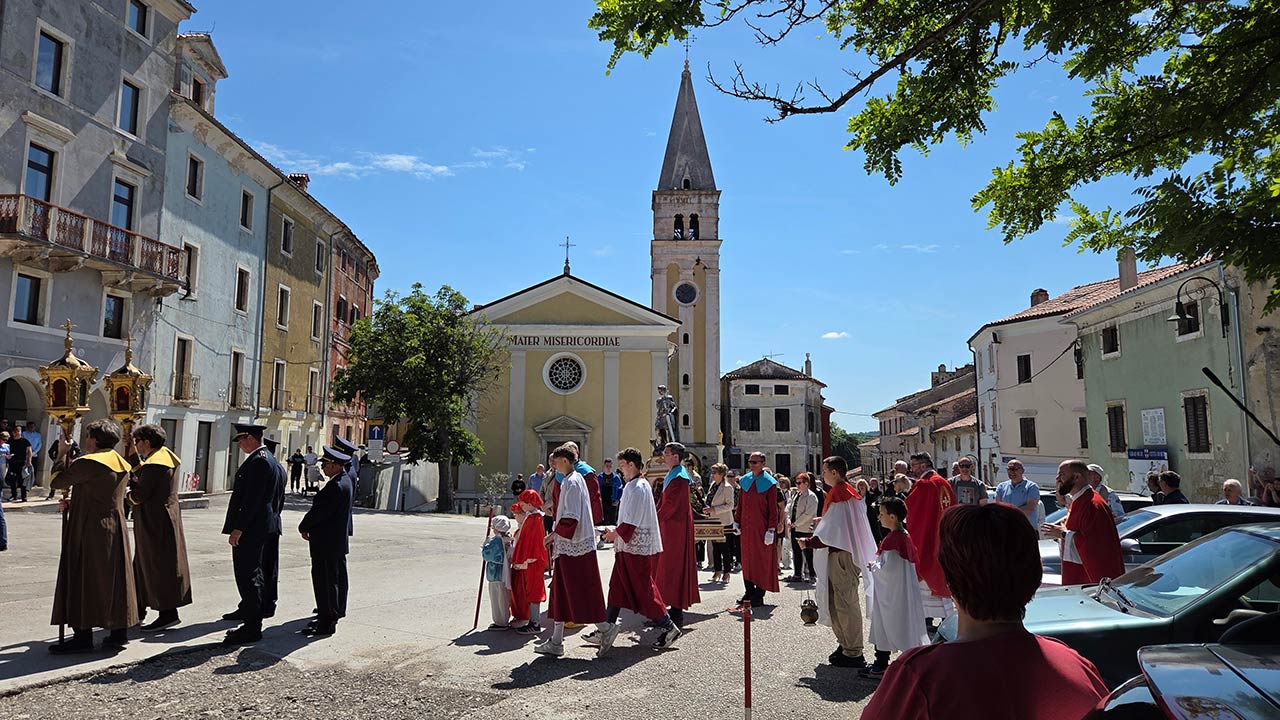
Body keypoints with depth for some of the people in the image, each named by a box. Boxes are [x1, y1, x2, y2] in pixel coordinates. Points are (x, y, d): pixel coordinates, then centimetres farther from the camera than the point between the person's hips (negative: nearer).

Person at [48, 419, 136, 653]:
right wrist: (74, 502, 13)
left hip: (89, 531, -8)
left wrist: (62, 452, 6)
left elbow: (57, 482, -6)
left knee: (81, 580, 0)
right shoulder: (120, 463, 11)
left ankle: (83, 636, 2)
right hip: (115, 530, 8)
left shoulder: (87, 463, -16)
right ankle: (118, 631, 15)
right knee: (114, 579, 11)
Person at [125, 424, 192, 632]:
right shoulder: (167, 455, 10)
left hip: (155, 523, -10)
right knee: (143, 564, 19)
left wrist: (128, 495, 1)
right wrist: (132, 454, 13)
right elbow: (142, 473, 18)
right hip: (165, 519, 10)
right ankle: (139, 608, 29)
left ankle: (168, 613, 2)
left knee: (159, 567, -3)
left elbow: (139, 495, -20)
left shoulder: (154, 464, -21)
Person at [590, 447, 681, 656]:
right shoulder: (635, 485, 12)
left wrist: (615, 533, -9)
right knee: (618, 587, 12)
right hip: (630, 546, 10)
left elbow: (633, 521, -20)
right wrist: (618, 532, 14)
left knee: (643, 589, -3)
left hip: (637, 546, -10)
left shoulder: (637, 487, -18)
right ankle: (607, 629, 17)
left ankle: (669, 628, 6)